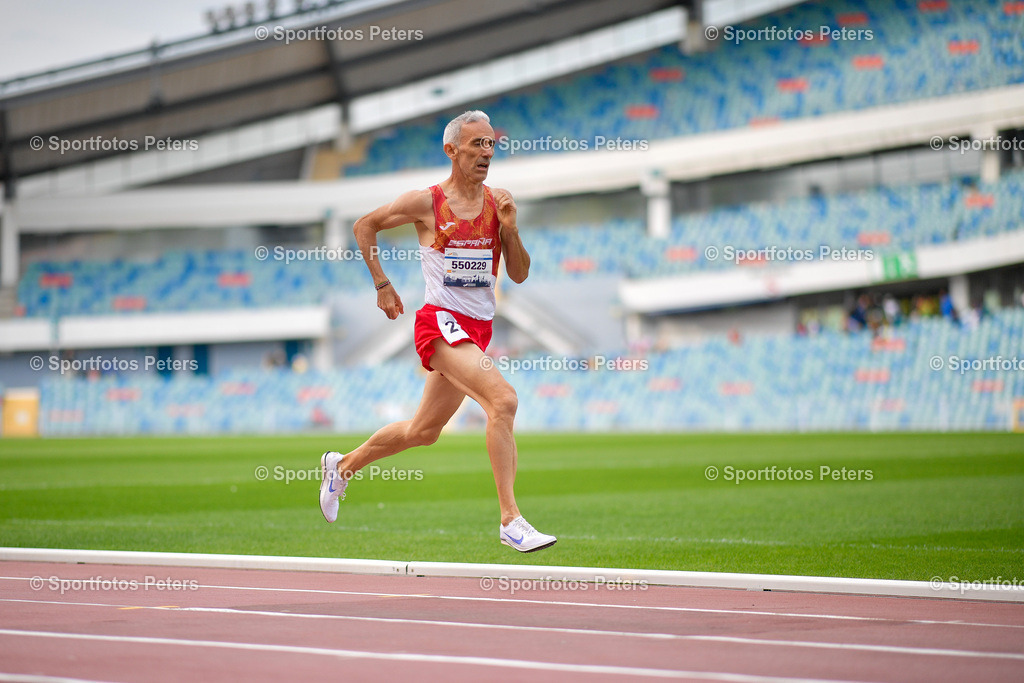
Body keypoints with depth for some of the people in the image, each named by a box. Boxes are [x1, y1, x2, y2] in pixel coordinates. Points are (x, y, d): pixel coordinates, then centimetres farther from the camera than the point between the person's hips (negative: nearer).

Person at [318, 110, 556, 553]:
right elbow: (364, 226, 9)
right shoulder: (426, 203, -5)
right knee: (503, 399, -26)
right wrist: (382, 285, 5)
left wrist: (510, 229, -9)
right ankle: (510, 521, -27)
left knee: (423, 431, 17)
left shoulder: (498, 204, 8)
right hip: (441, 321, -7)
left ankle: (342, 465, 41)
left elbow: (519, 275, 8)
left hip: (479, 327, 7)